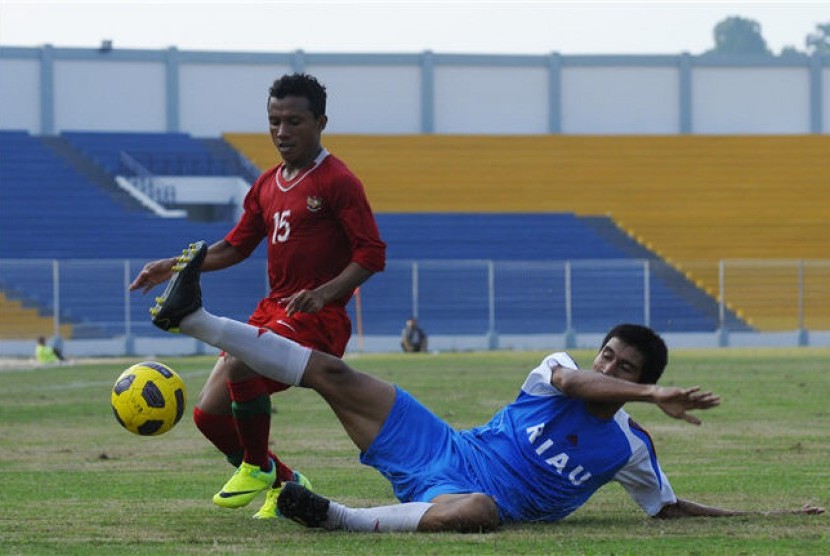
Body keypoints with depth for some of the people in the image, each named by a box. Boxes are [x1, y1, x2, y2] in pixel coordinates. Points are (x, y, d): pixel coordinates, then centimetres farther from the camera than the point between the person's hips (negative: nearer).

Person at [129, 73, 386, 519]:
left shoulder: (338, 182, -6)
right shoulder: (267, 186, 17)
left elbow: (372, 255, -11)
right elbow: (235, 247, 26)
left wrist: (324, 293, -25)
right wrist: (175, 266, 13)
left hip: (318, 319, -8)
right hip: (272, 311, 8)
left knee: (239, 365, -33)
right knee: (209, 413, -2)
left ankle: (258, 467, -10)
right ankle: (285, 484, 16)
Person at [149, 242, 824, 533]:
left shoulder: (629, 448, 6)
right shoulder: (555, 372, 5)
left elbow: (672, 507, 15)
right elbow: (577, 383, -19)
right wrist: (657, 397, -32)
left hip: (468, 497, -3)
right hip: (438, 448, 3)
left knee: (478, 511, -45)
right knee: (333, 375, -8)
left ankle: (339, 517, -49)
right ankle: (193, 317, -9)